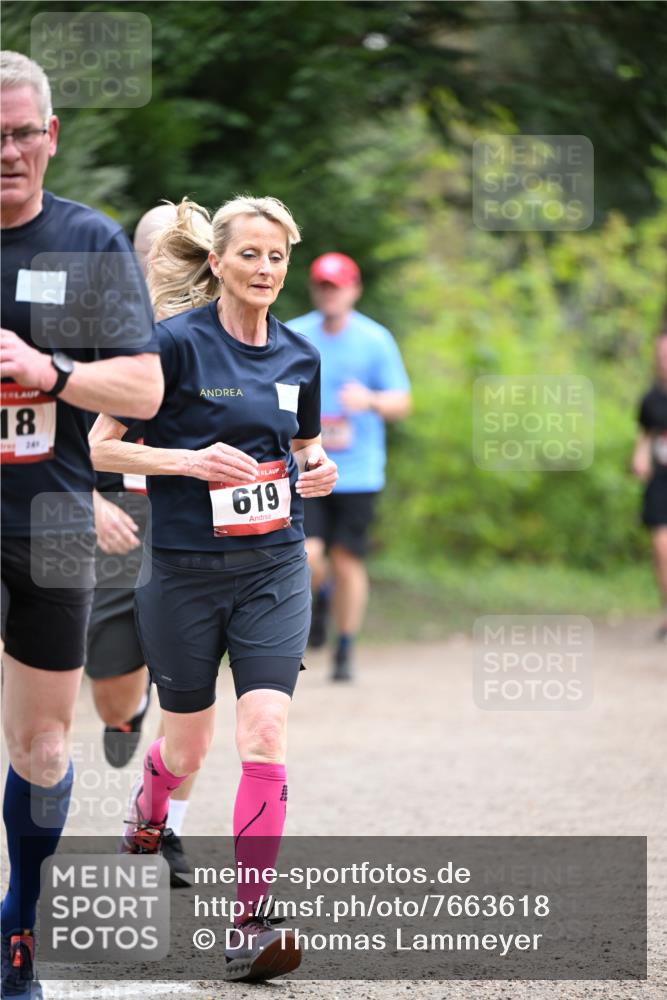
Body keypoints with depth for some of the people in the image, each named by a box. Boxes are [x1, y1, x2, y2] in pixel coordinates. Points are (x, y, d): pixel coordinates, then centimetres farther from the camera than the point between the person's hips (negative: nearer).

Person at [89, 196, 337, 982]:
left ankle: (251, 925, -12)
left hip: (274, 569, 3)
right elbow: (101, 446, -8)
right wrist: (190, 460, -21)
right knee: (186, 748, 11)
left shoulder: (299, 357, 5)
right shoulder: (175, 343, -10)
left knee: (264, 736, -13)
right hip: (184, 571, -3)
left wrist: (316, 471, 0)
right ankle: (147, 814, 49)